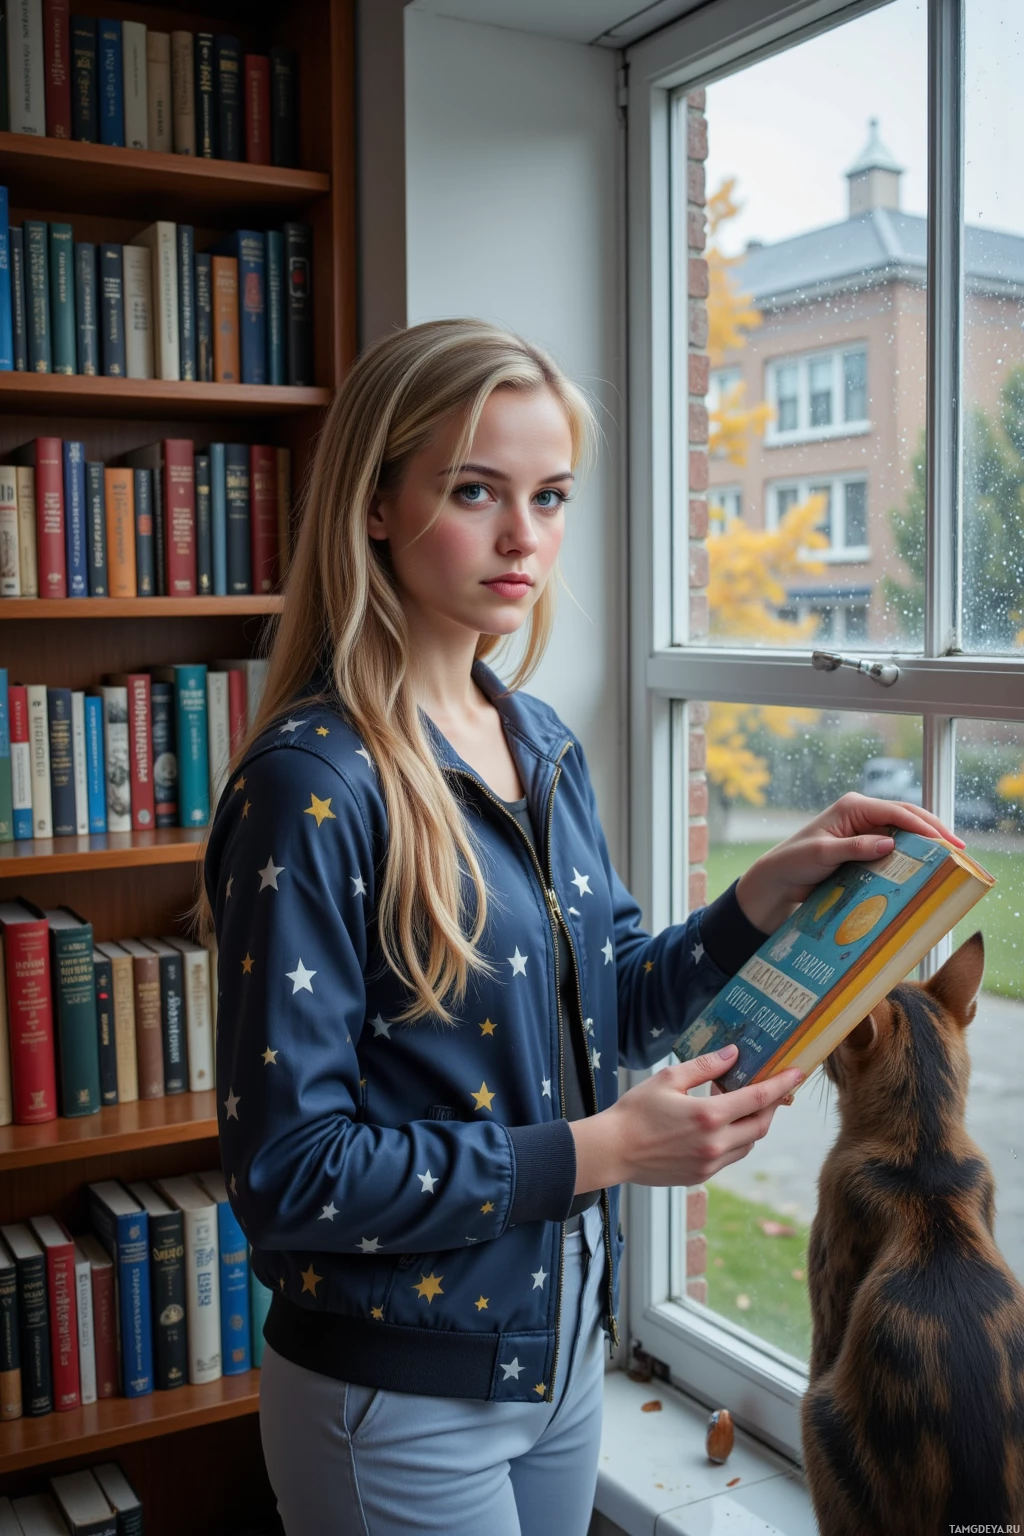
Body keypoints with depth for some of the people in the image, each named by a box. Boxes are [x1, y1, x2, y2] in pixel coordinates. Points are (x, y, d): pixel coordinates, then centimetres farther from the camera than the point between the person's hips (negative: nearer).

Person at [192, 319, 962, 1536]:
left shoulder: (543, 747, 1)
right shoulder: (313, 783, -22)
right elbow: (285, 1170, -22)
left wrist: (772, 889, -5)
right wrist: (600, 1151, -23)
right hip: (396, 1398, -7)